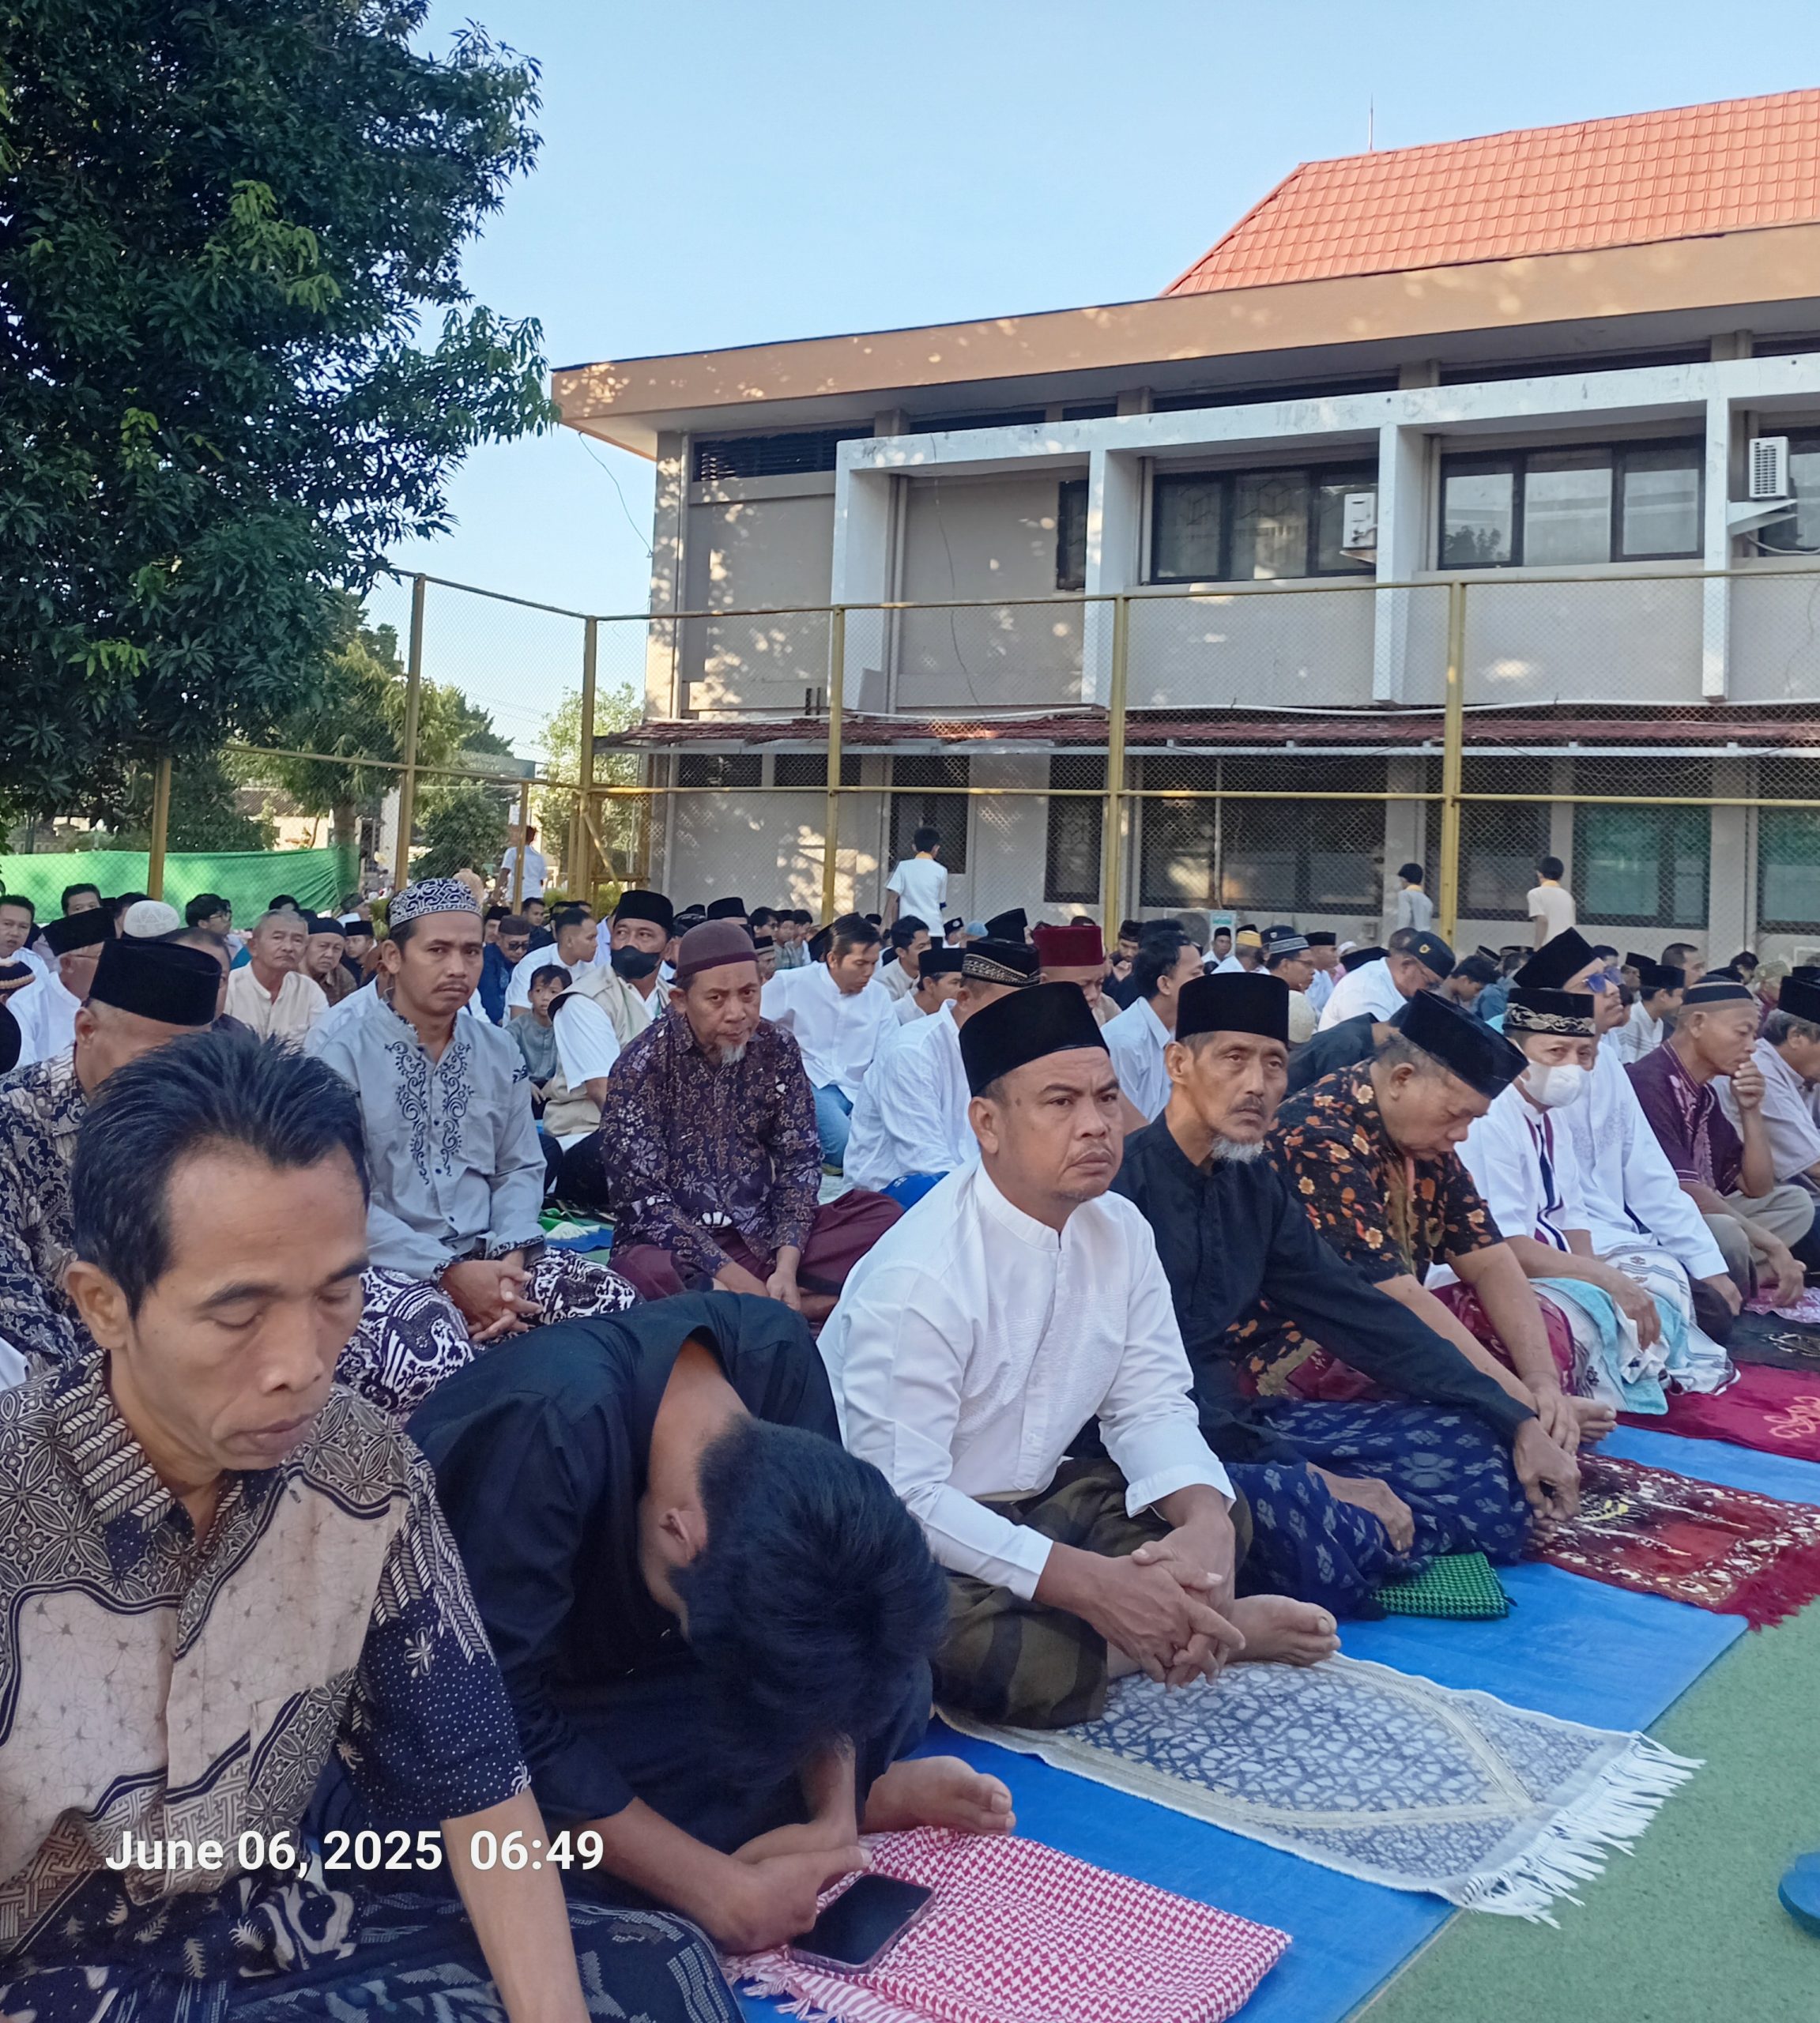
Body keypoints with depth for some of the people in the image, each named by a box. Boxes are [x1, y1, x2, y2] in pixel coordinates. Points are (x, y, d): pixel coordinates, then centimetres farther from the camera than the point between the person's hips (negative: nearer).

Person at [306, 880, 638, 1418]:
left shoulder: (499, 1051, 13)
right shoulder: (341, 1049, -7)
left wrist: (510, 1255, -7)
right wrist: (448, 1272, -18)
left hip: (486, 1257, 6)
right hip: (381, 1266, -6)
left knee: (616, 1300, -17)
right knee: (436, 1362, -37)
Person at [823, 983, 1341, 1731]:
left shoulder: (1120, 1232, -2)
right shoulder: (919, 1278, -26)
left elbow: (1152, 1405, -1)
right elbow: (900, 1495, -28)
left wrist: (1205, 1521, -24)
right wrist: (1095, 1584, -32)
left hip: (1032, 1502, 7)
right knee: (1035, 1663, -32)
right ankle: (1209, 1627, -8)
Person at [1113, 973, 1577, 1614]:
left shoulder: (1252, 1184, 9)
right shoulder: (1124, 1183, -16)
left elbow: (1360, 1313, 9)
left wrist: (1517, 1421, 3)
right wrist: (1314, 1479, -22)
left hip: (1241, 1420, 8)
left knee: (1476, 1451, 2)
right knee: (1323, 1526, -35)